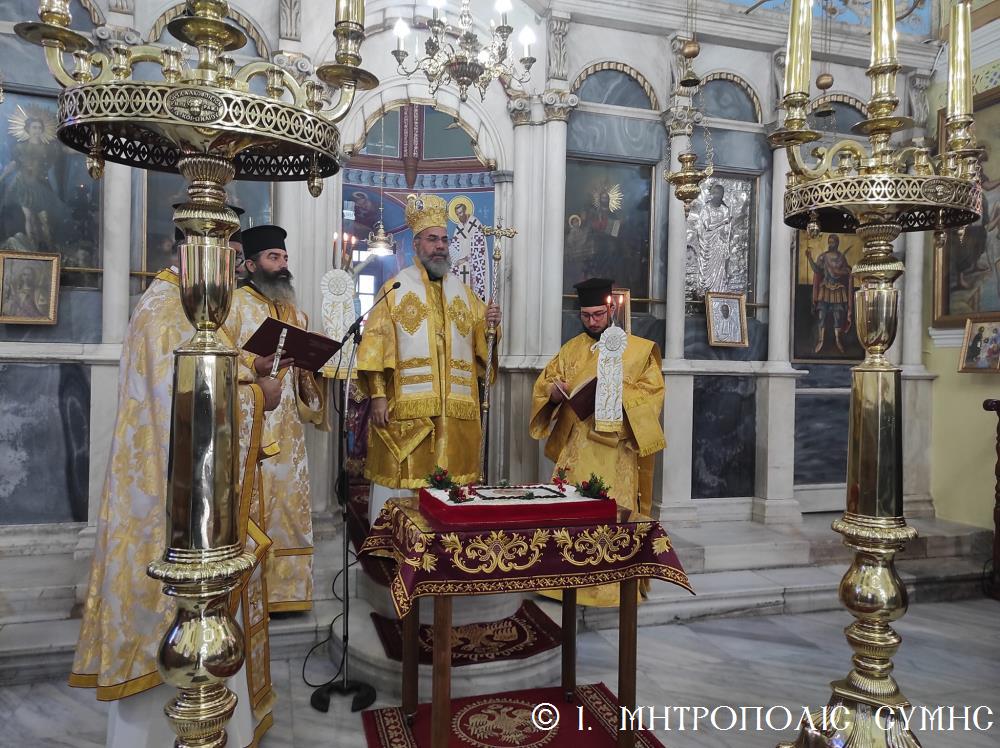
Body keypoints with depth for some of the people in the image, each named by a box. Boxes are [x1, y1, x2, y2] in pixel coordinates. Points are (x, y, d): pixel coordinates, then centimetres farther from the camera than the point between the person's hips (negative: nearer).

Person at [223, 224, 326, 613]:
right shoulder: (235, 304, 1)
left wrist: (306, 373, 2)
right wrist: (256, 366, -21)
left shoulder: (296, 313, 20)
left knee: (289, 503, 6)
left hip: (287, 428, 6)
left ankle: (284, 589, 16)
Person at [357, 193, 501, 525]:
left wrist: (488, 323, -6)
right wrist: (378, 395, -14)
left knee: (451, 482, 6)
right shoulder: (395, 288, 2)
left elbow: (476, 340, 16)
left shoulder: (462, 290, 16)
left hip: (455, 409, 4)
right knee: (401, 478, -1)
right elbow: (376, 344, -6)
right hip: (406, 407, -4)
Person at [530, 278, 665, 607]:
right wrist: (553, 390, -10)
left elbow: (654, 388, -1)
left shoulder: (638, 348, 6)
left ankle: (612, 586, 5)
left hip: (615, 448, -3)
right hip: (574, 446, 3)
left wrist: (620, 391, -18)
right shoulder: (571, 349, 15)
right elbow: (543, 382, 13)